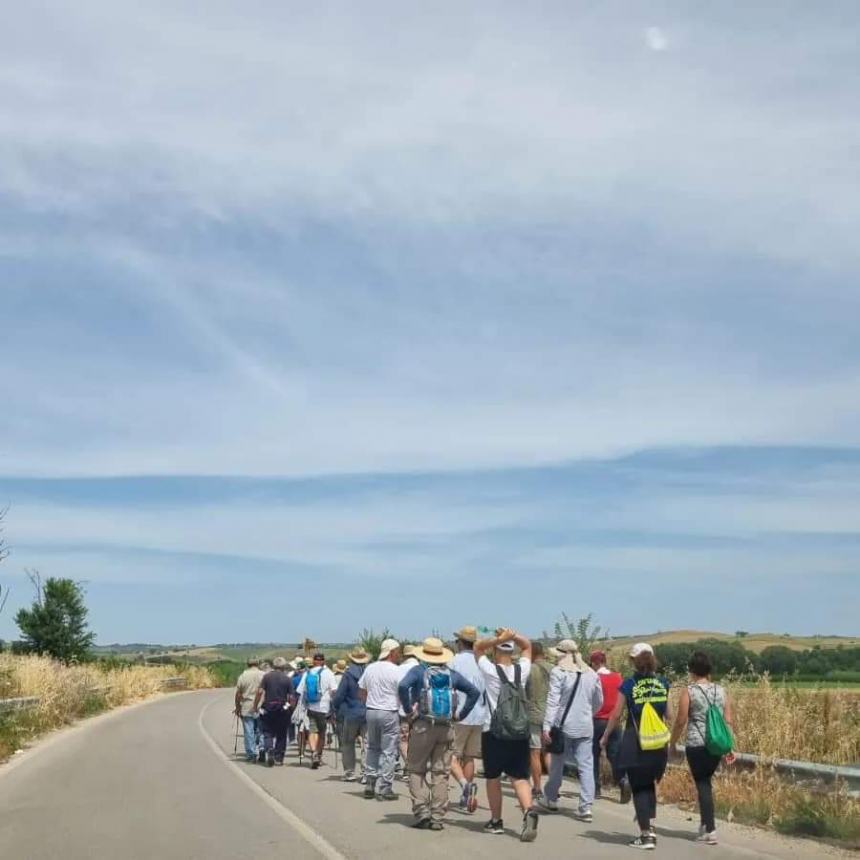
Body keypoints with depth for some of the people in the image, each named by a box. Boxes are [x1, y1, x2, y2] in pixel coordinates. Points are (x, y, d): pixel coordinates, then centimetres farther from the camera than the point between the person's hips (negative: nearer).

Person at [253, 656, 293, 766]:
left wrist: (255, 705, 0)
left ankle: (269, 750, -16)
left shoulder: (267, 676, -2)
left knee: (267, 732, 8)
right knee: (281, 734, 11)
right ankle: (278, 757, 13)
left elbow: (260, 692, -8)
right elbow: (290, 697, -5)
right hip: (282, 710, 0)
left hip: (268, 709, 0)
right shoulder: (286, 679, -2)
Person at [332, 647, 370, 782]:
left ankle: (349, 772, 13)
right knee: (366, 743, 7)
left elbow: (339, 695, -8)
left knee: (348, 743, 13)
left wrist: (335, 708, 9)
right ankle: (366, 773, 2)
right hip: (368, 714, 2)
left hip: (352, 714, -2)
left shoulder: (348, 673, -11)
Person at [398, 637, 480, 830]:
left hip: (422, 726, -3)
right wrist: (461, 714, 9)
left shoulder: (418, 671, -2)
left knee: (416, 770, 8)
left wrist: (409, 710, -11)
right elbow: (474, 692, 10)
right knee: (441, 773, 7)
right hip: (446, 728, 3)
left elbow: (402, 686, -20)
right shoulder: (451, 674, 10)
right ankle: (438, 818, 8)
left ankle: (422, 811, -2)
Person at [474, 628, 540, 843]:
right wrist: (512, 636, -1)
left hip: (493, 732, -2)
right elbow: (527, 646, 18)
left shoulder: (490, 670, -7)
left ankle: (496, 821, 20)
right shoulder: (522, 670, 2)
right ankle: (528, 811, -23)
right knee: (520, 777, 1)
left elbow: (478, 646, 5)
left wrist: (498, 639, -11)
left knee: (493, 777, 12)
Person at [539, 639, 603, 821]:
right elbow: (599, 701, 16)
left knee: (557, 763, 12)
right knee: (586, 766, 2)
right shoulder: (591, 674, 7)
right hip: (585, 727, 3)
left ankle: (551, 800, 27)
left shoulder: (558, 672, -8)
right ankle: (586, 807, -6)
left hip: (564, 726, -3)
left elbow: (553, 701, -13)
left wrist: (547, 726, -14)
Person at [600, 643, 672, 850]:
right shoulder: (663, 683, 2)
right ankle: (649, 827, 14)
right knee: (650, 784, 20)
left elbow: (616, 715, -3)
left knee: (639, 788, 7)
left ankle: (646, 835, 4)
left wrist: (605, 737, 11)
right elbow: (669, 715, 7)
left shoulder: (629, 684, -7)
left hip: (635, 741, -3)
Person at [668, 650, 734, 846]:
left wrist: (672, 743, 6)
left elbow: (681, 721, -6)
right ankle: (705, 823, 25)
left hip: (697, 744, -5)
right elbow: (728, 721, 5)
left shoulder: (689, 691, -6)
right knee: (705, 781, 20)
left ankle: (710, 830, 0)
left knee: (702, 784, 3)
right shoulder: (720, 690, 6)